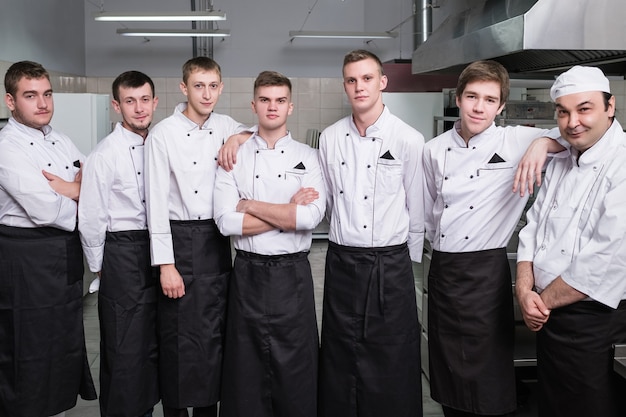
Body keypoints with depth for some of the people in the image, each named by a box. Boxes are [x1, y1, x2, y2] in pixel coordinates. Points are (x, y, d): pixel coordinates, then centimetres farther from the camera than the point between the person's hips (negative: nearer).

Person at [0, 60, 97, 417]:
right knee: (30, 355, 2)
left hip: (66, 256, 8)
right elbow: (44, 210, -23)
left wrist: (74, 189, -11)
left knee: (65, 345, 17)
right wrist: (82, 200, -6)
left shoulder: (61, 141, 10)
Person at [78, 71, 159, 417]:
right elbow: (90, 219, -9)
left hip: (157, 248, 6)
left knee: (152, 341, 17)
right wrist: (99, 267, -1)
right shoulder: (105, 154, -12)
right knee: (125, 347, 2)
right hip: (123, 253, -6)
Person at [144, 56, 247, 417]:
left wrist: (239, 138, -3)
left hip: (217, 240, 4)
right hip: (180, 240, -4)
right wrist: (166, 264, -12)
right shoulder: (163, 134, -8)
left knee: (214, 331, 11)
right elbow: (157, 201, -9)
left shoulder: (226, 127, 5)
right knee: (179, 336, 1)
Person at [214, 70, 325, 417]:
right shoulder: (234, 157, 4)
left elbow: (311, 216, -13)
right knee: (246, 373, 9)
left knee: (295, 370, 7)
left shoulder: (308, 157, 3)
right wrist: (289, 211, -11)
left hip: (293, 275, 0)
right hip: (248, 274, 1)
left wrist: (251, 206, -9)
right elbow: (226, 221, -9)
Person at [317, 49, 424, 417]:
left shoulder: (408, 139, -6)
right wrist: (343, 236, 13)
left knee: (391, 366, 4)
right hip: (342, 262, 3)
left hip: (390, 266, -3)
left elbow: (417, 211, 1)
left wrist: (408, 260, 7)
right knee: (340, 360, 11)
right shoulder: (331, 138, 4)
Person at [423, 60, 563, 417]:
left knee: (487, 383, 3)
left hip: (486, 271, -4)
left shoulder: (515, 142, -5)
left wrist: (544, 143, -25)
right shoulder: (435, 150, 6)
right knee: (446, 372, 15)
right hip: (442, 270, 4)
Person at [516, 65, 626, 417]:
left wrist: (543, 301, -13)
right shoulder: (560, 166, 10)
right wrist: (526, 291, -8)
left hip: (595, 323, -7)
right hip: (549, 317, 7)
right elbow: (532, 230, 9)